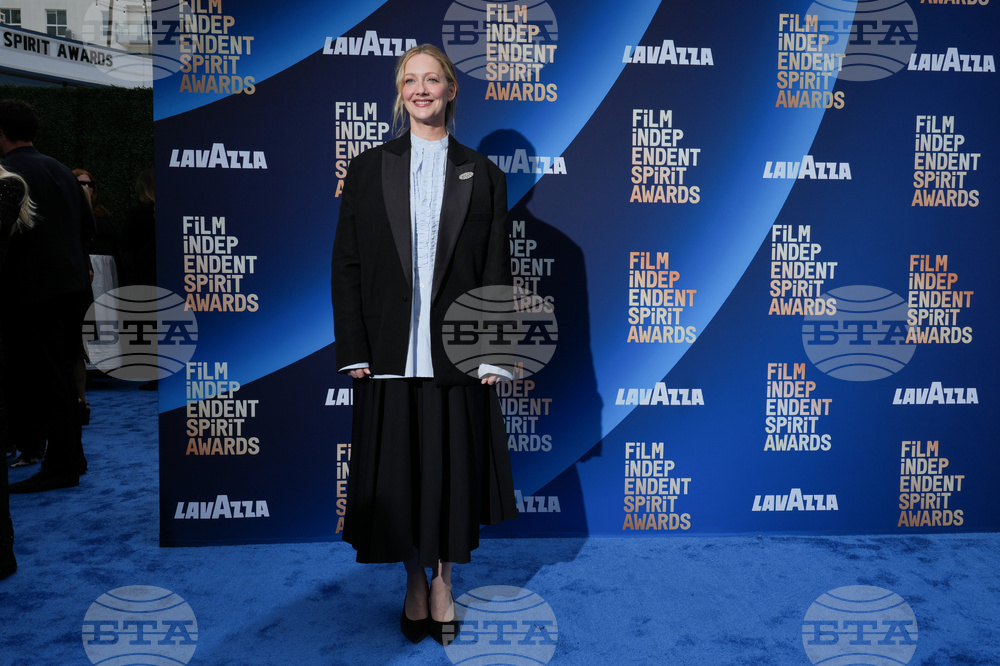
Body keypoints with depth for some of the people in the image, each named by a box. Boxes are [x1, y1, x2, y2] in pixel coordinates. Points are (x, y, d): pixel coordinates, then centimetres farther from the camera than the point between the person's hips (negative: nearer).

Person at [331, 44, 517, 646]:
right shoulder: (369, 169, 7)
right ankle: (416, 584, 29)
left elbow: (496, 270, 3)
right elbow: (346, 264, 4)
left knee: (452, 468, 7)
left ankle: (445, 583, 28)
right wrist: (353, 349, -3)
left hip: (456, 353, 0)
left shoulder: (482, 175, 6)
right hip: (390, 353, 1)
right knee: (397, 473, 8)